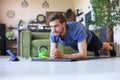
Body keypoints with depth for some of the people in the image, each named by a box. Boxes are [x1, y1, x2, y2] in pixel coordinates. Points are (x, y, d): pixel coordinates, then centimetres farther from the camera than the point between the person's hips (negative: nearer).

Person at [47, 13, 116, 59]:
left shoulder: (77, 29, -51)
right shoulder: (53, 34, -37)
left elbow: (83, 54, -53)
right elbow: (52, 54, -30)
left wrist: (62, 56, -64)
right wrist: (54, 55, -55)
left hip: (89, 38, -2)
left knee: (101, 46, 31)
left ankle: (111, 48, 65)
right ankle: (95, 51, 69)